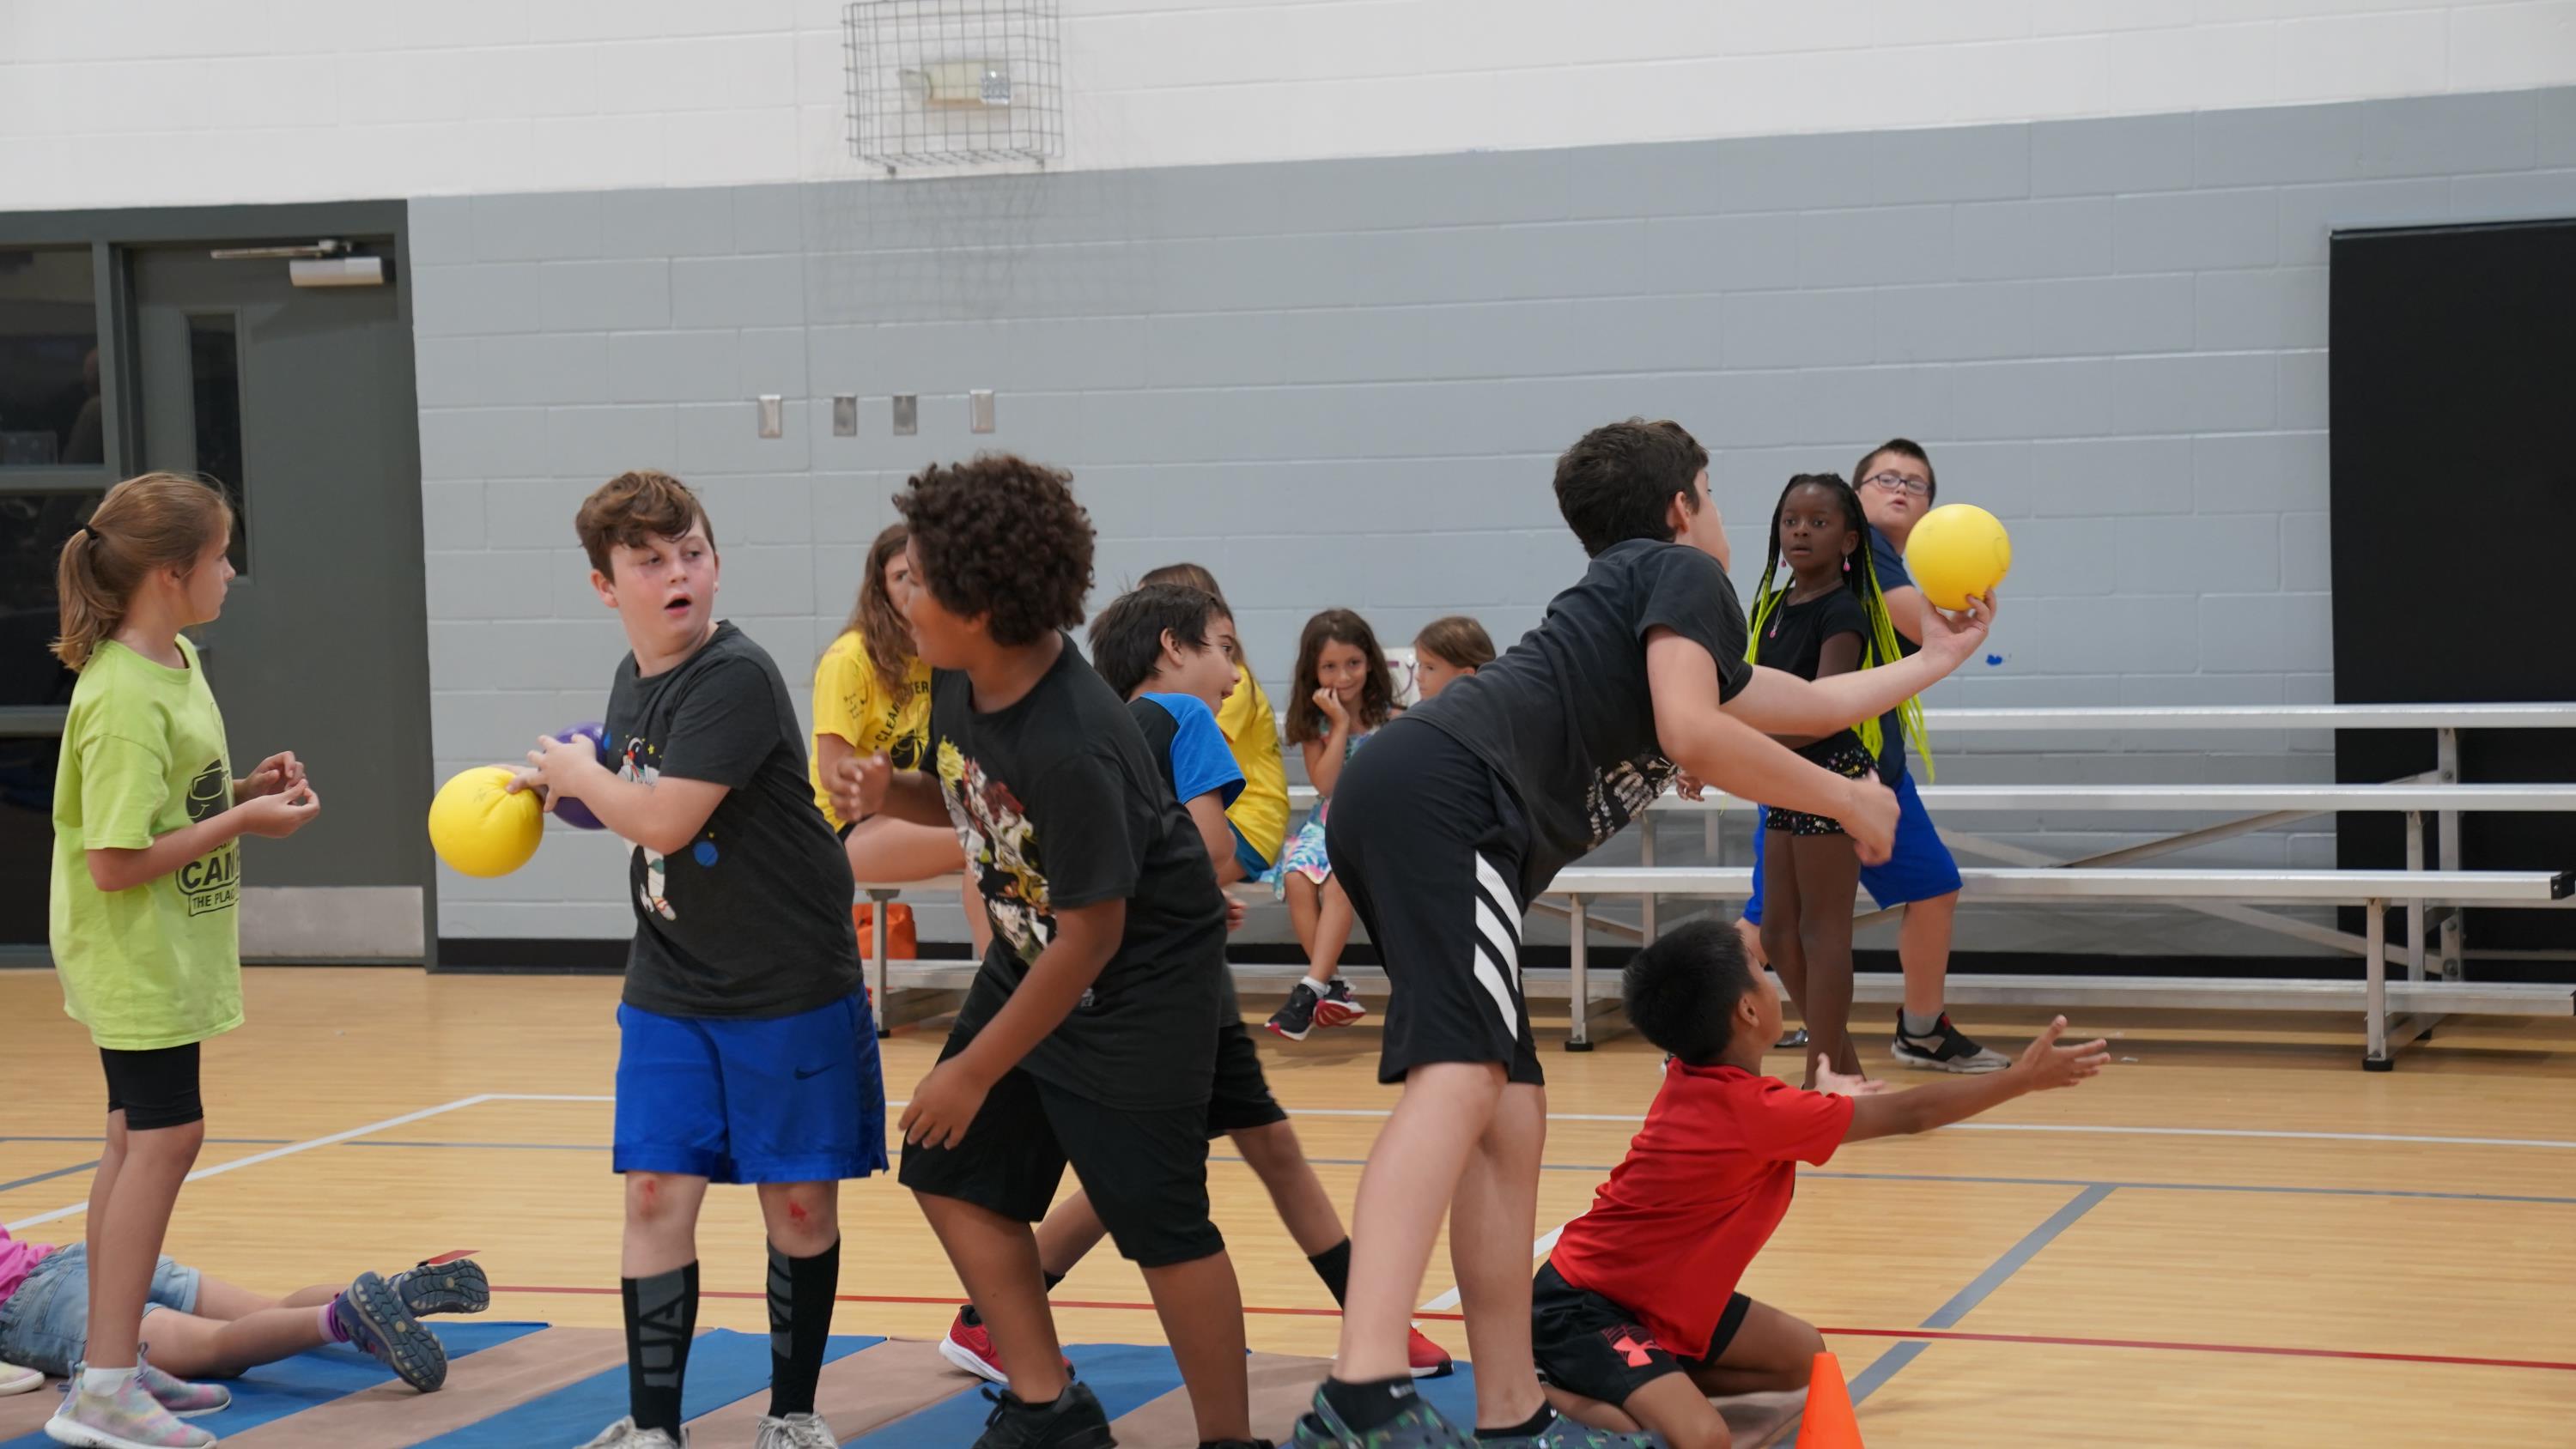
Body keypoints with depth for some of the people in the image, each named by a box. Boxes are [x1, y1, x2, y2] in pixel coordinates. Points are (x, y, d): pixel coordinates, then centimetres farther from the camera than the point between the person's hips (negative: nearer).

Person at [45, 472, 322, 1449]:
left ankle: (111, 1360, 22)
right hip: (132, 955, -10)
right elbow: (115, 861, -25)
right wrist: (243, 821, -20)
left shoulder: (177, 662, 6)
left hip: (167, 953, 10)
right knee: (163, 1137, -10)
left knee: (140, 1139, 14)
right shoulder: (124, 698, -23)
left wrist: (245, 790, 2)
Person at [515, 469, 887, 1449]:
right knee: (656, 1194, 1)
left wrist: (577, 774, -7)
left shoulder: (736, 679, -19)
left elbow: (665, 820, -24)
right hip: (668, 992, 6)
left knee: (799, 1204, 4)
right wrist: (556, 785, 10)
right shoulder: (633, 680, 6)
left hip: (788, 991, -6)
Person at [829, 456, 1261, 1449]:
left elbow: (1091, 938, -25)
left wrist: (976, 1069, -17)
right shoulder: (961, 686, -8)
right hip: (1030, 958, 9)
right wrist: (891, 795, -10)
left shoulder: (1072, 748, -32)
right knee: (952, 1168, 8)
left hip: (1136, 987, -9)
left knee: (1157, 1222, -4)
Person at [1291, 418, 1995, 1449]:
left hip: (1395, 807, 10)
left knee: (1510, 1120, 10)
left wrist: (1937, 658, 63)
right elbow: (1692, 734, -6)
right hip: (1446, 795, -10)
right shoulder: (1685, 573, 12)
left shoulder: (1631, 597, 38)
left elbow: (1813, 705, 51)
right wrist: (1849, 802, 5)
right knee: (1459, 1077, -25)